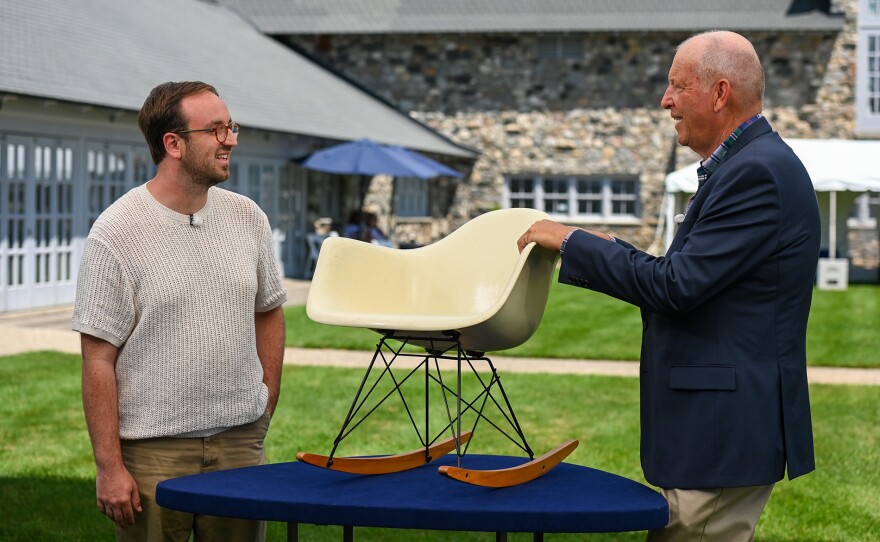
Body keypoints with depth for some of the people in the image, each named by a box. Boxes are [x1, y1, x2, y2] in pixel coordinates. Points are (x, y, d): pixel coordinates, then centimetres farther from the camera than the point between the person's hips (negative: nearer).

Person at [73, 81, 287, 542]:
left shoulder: (248, 218, 6)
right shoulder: (115, 232, -10)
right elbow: (98, 358, -10)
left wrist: (264, 410, 12)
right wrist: (109, 466, -12)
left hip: (240, 440, 4)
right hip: (152, 450, -4)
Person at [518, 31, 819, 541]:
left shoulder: (757, 172, -18)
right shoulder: (752, 164, 14)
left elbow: (676, 286, -22)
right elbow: (690, 283, 17)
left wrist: (574, 242, -12)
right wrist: (607, 250, 14)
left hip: (726, 435, -11)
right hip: (727, 427, 11)